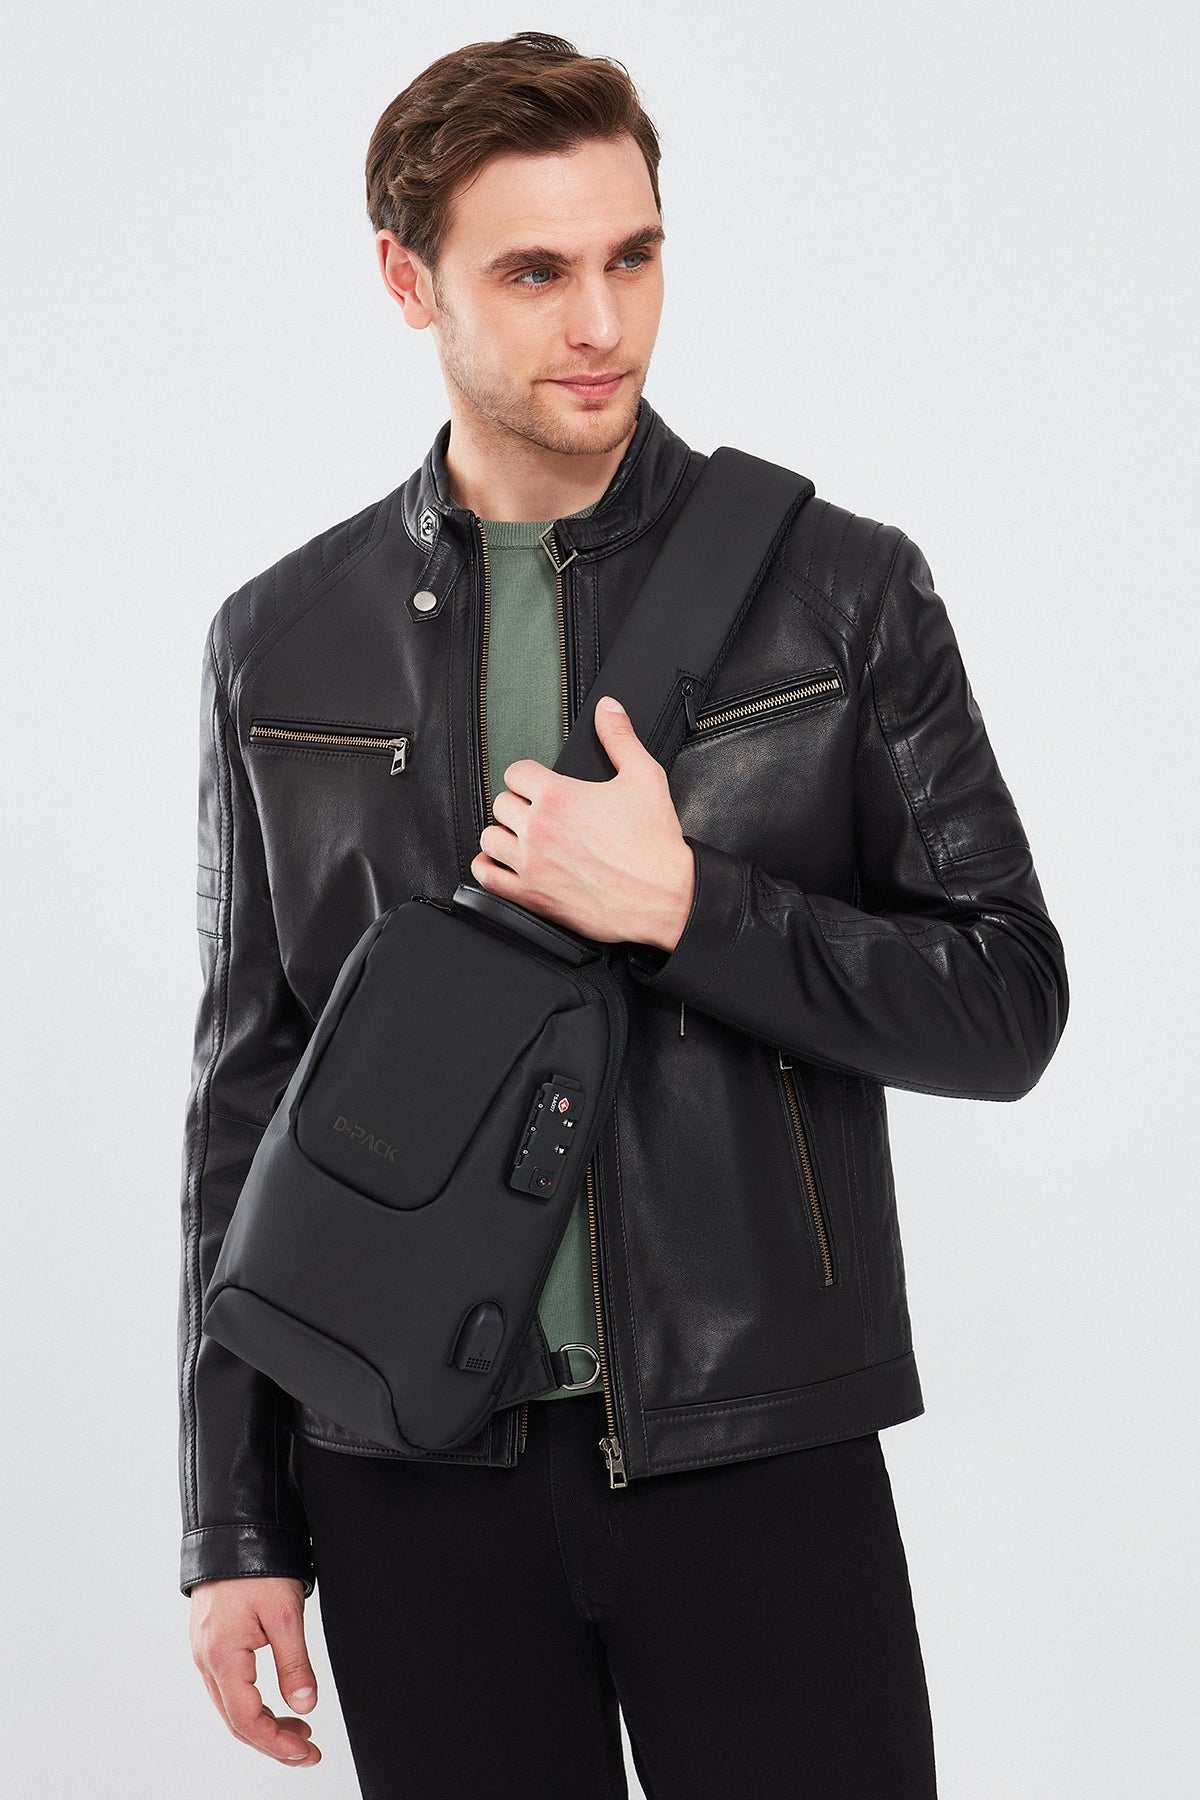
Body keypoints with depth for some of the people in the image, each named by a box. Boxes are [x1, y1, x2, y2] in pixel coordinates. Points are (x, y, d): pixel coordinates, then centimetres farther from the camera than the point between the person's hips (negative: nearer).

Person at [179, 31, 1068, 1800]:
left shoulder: (842, 588, 0)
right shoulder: (284, 643, 5)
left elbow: (1005, 1006, -1)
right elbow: (247, 1091, 8)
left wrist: (680, 903, -15)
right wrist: (238, 1529, 6)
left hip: (757, 1449, -1)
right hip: (419, 1474, 2)